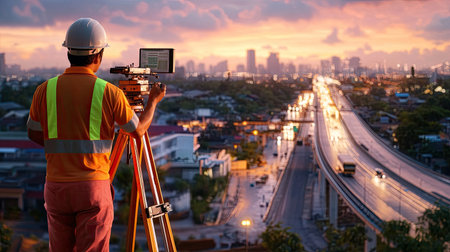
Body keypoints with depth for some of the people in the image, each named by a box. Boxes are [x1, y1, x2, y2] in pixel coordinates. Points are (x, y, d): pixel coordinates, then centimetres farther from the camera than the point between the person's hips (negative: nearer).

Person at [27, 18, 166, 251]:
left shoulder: (45, 90, -1)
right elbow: (138, 129, 6)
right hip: (93, 187, -3)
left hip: (56, 187, 3)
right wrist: (153, 101, 23)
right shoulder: (109, 92, -8)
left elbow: (34, 133, 12)